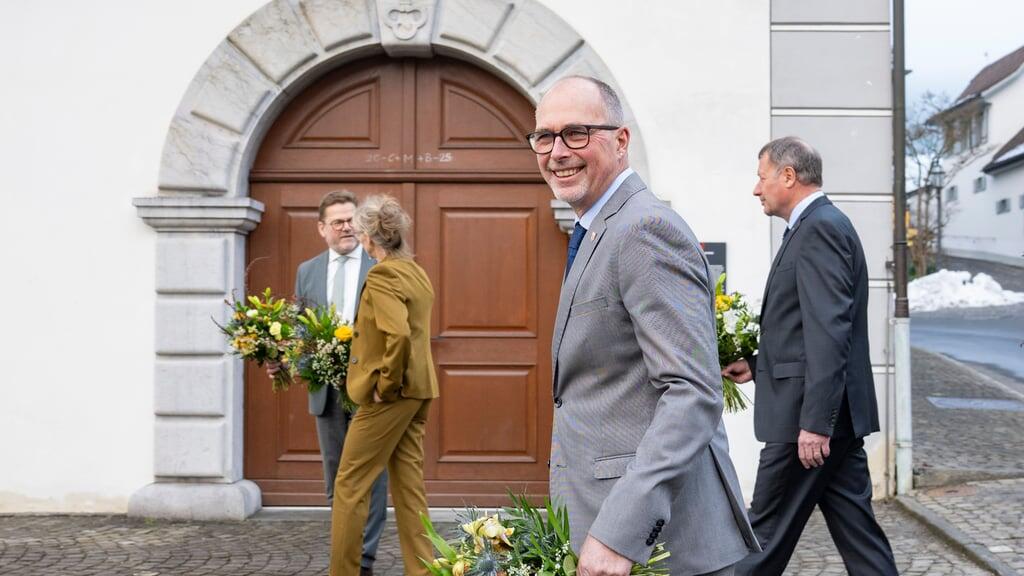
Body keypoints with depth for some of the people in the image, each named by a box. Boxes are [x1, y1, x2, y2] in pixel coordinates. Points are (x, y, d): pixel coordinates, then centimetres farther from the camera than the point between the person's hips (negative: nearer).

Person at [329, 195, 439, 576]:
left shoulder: (382, 275, -15)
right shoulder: (416, 273, 12)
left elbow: (399, 334, -28)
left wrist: (386, 383, -17)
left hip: (390, 393, -9)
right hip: (419, 390, 9)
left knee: (350, 485, 3)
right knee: (409, 485, 12)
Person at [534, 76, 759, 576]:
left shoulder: (645, 227, -16)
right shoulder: (599, 233, 14)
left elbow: (694, 393, -24)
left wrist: (619, 532, -29)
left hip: (652, 534, -9)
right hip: (607, 518, 9)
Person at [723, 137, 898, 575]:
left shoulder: (820, 228, -14)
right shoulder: (819, 226, 17)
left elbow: (830, 332, -22)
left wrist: (814, 423, -24)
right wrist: (758, 364, 20)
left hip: (808, 414, -10)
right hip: (832, 415, 10)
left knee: (767, 535, 2)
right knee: (856, 530, 10)